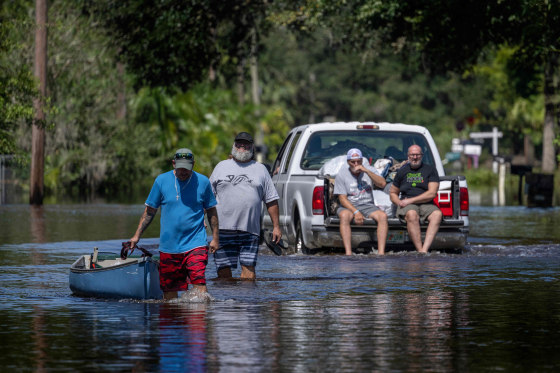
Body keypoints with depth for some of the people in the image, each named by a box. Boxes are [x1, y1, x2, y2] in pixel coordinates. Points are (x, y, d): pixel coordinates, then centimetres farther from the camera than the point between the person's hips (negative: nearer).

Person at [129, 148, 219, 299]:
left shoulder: (202, 182, 2)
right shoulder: (162, 181, 2)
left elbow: (211, 211, 12)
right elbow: (149, 211, 9)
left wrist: (215, 237, 7)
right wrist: (137, 236, 5)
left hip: (195, 243, -2)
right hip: (168, 246, 2)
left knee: (198, 282, -19)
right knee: (169, 288, 5)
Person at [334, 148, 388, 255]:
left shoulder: (369, 170, 7)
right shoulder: (342, 174, 0)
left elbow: (382, 184, -9)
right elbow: (342, 198, -6)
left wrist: (366, 171, -17)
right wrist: (355, 212, -22)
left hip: (368, 206, 2)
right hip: (349, 206, -2)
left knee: (383, 216, -28)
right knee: (344, 216, -37)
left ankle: (381, 252, -34)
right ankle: (348, 253, -42)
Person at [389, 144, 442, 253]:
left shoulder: (430, 170, 11)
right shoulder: (402, 171, 17)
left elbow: (432, 193, -1)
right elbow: (393, 193, 24)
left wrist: (410, 200, -9)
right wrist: (399, 202, 0)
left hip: (426, 204, 0)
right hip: (407, 206, 0)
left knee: (437, 214, -35)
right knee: (412, 215, -37)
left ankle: (424, 250, -47)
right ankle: (420, 251, -42)